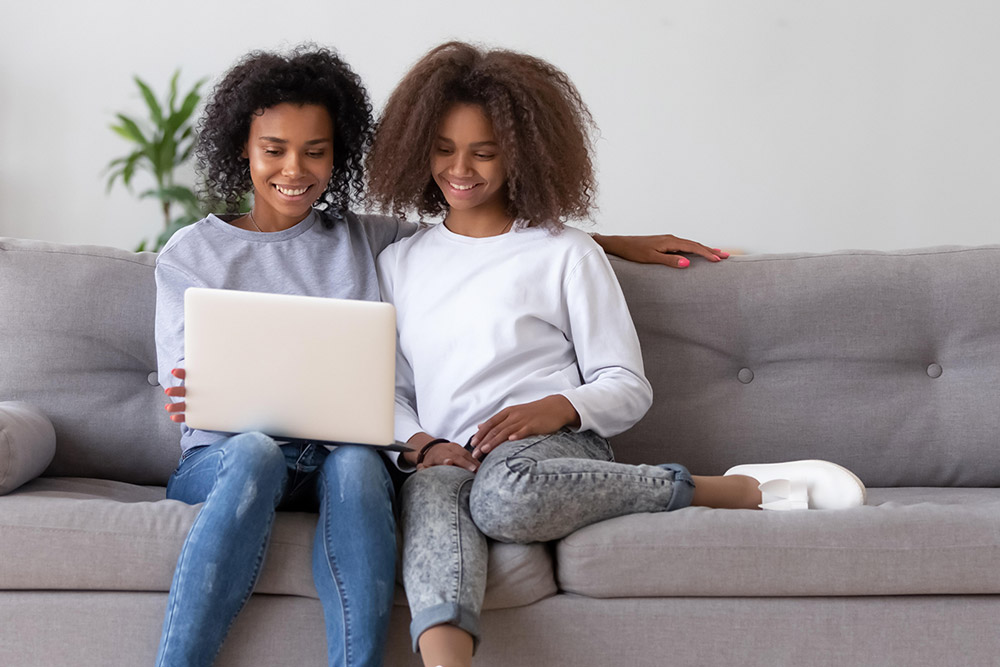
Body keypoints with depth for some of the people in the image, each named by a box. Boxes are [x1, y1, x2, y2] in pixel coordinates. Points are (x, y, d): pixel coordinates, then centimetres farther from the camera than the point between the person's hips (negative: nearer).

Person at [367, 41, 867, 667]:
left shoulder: (566, 254, 12)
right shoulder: (399, 263, 23)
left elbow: (627, 388, 9)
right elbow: (387, 391, 17)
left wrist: (556, 409, -13)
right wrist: (420, 443, -6)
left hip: (556, 448, -2)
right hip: (446, 457, 3)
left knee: (505, 492, -41)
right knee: (429, 493, -37)